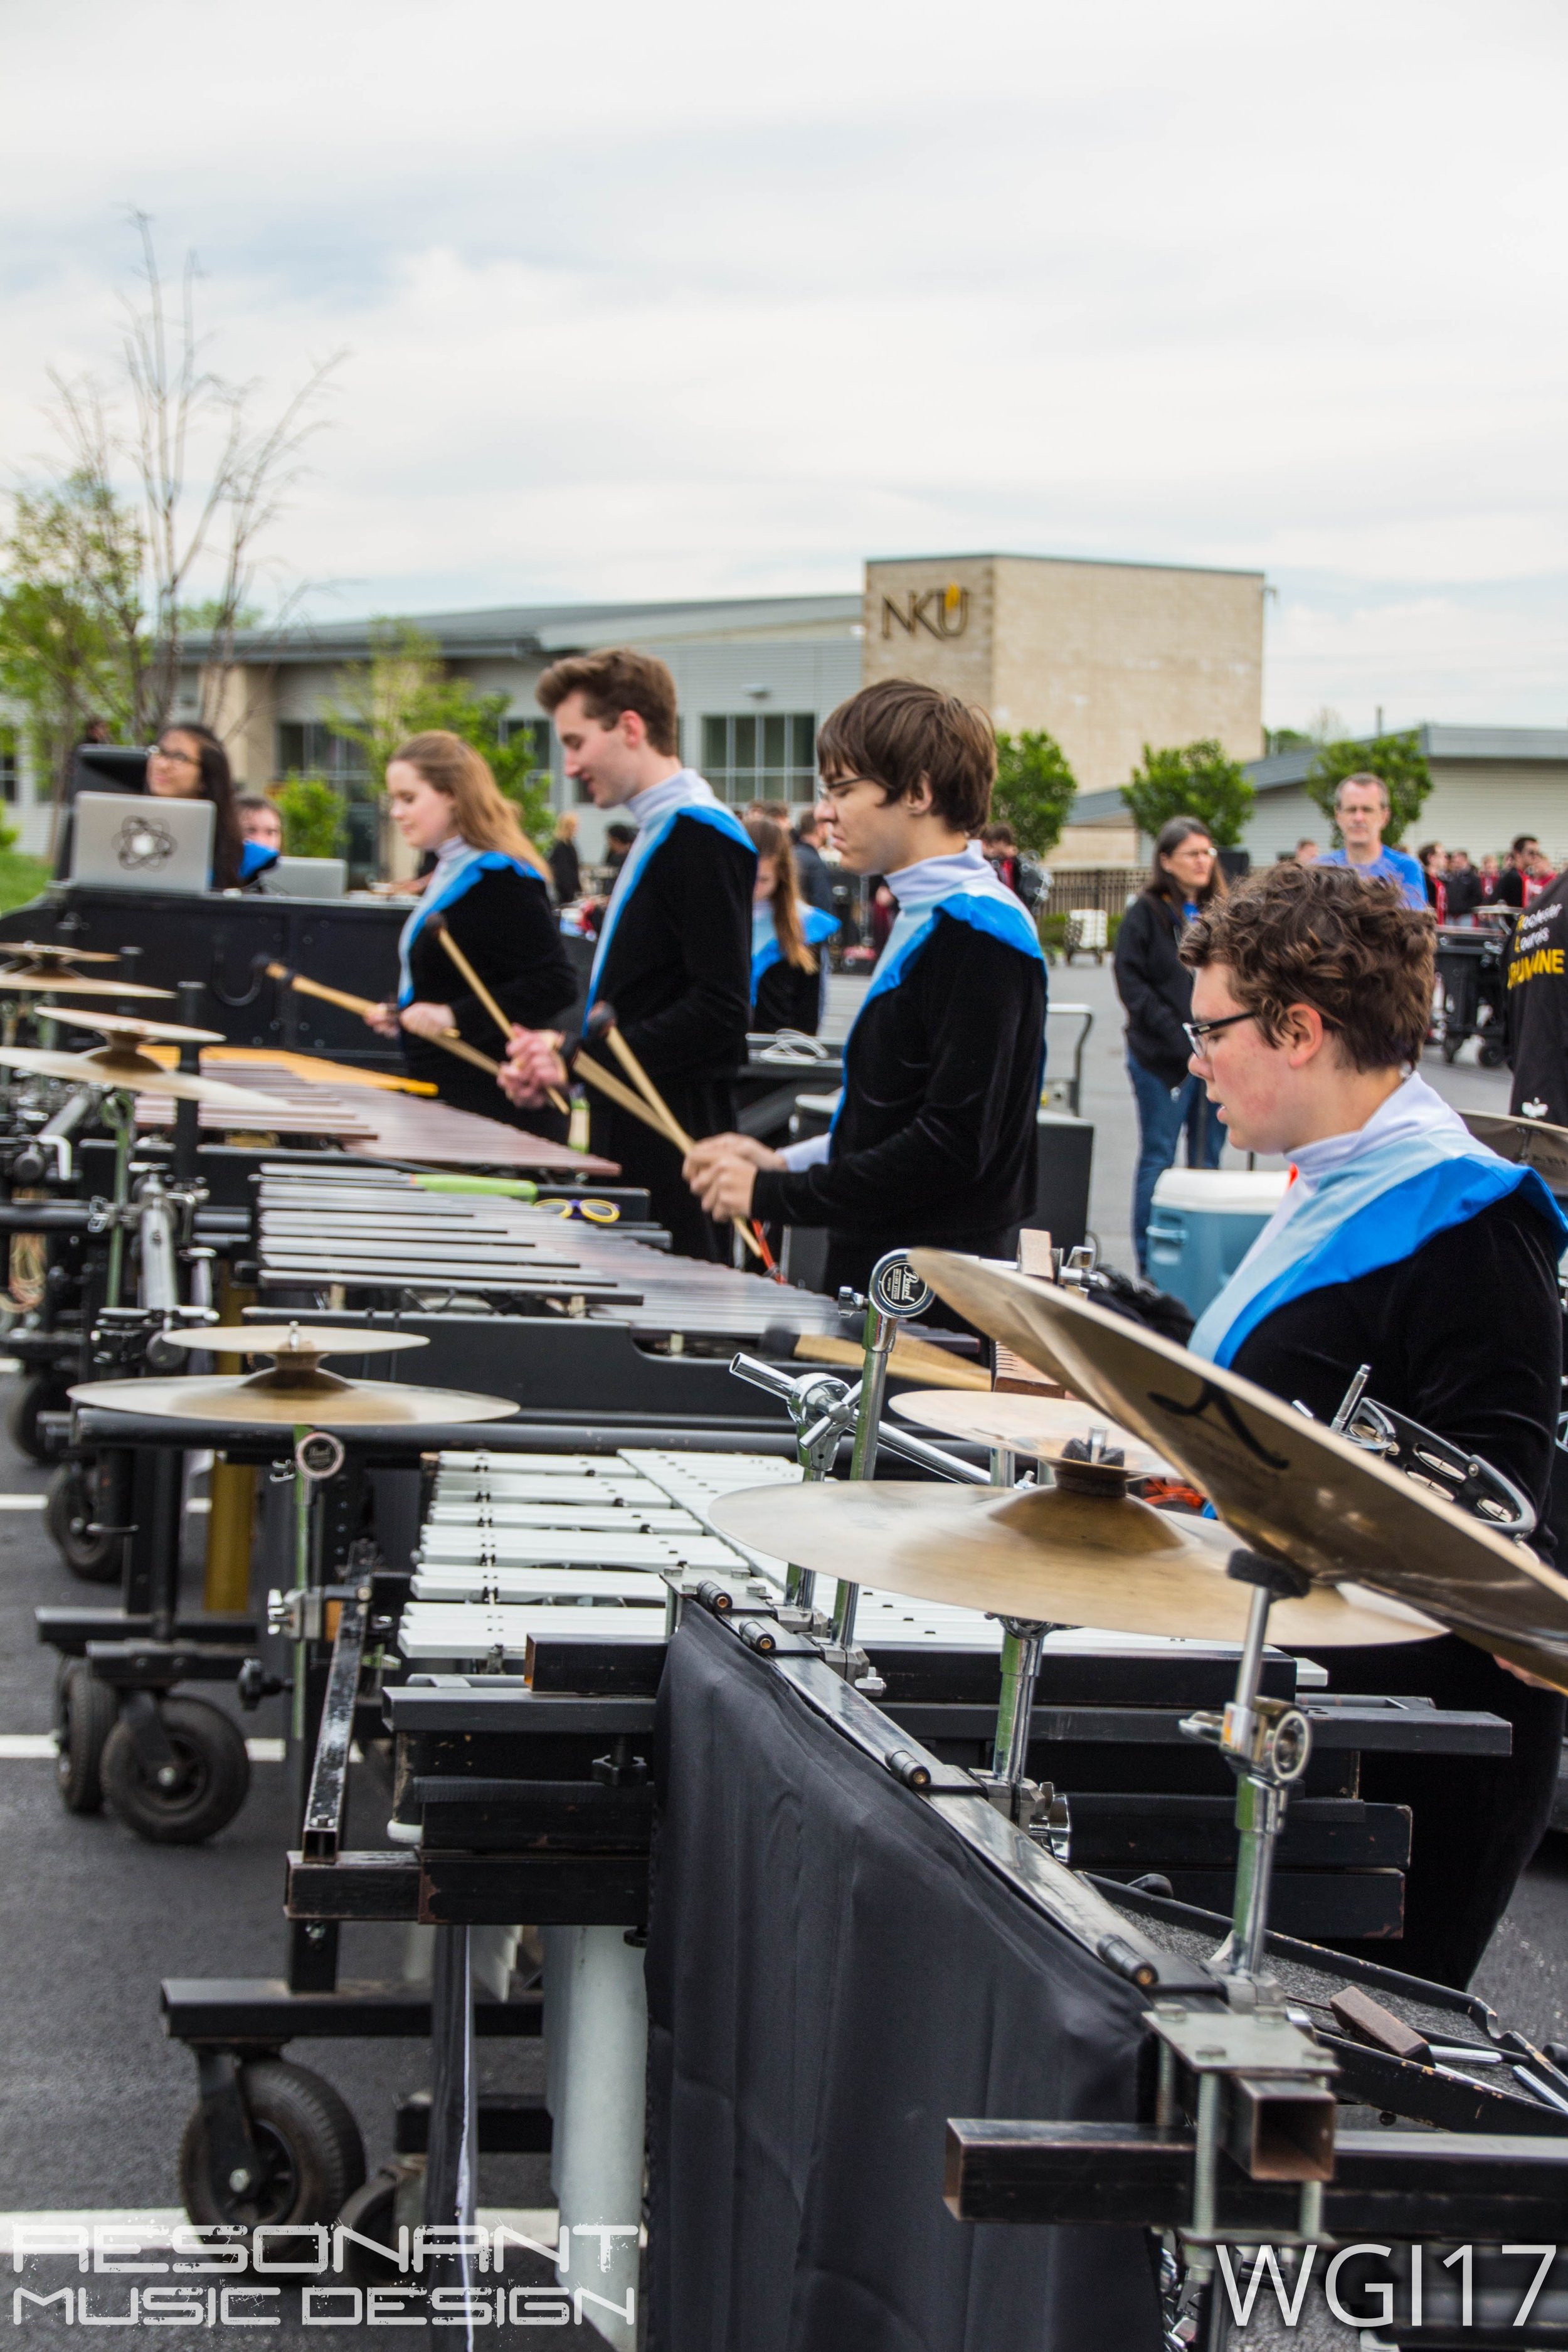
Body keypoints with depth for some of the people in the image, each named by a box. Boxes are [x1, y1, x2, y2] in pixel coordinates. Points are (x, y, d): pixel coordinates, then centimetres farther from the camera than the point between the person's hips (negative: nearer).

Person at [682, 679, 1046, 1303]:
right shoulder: (926, 918, 16)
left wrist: (776, 1193, -18)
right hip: (877, 1269, 9)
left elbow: (955, 1145, -22)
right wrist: (785, 1161, 9)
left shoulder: (978, 933, -16)